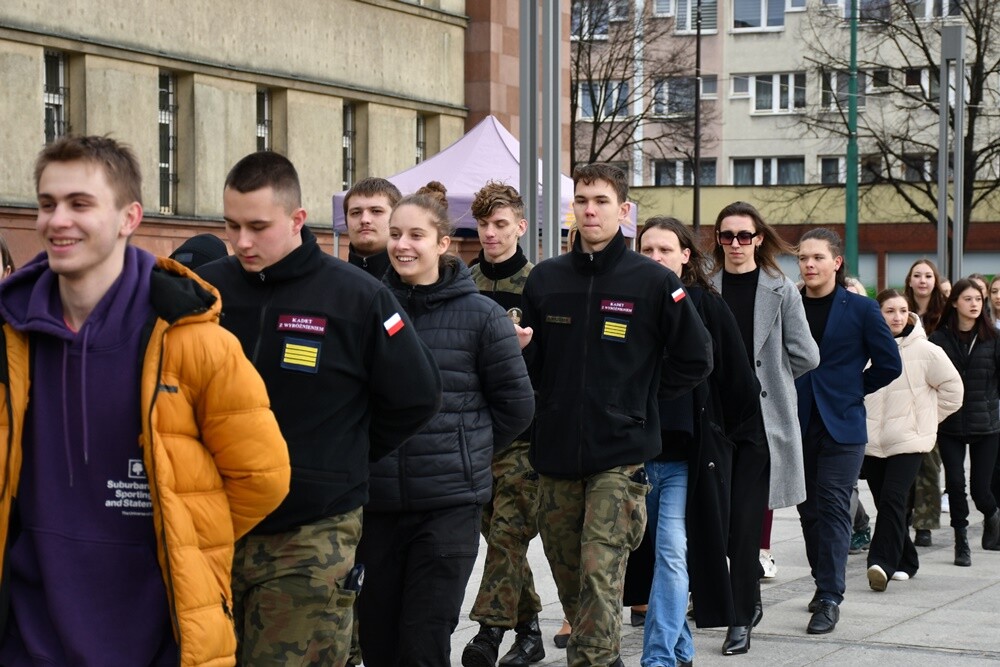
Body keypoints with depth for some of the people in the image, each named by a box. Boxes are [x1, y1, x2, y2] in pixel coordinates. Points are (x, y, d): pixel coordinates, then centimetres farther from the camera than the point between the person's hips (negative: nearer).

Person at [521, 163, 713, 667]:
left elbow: (695, 359, 2)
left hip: (619, 455, -4)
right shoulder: (545, 278, 7)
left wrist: (641, 397, 1)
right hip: (556, 453, 4)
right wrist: (550, 399, -1)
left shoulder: (653, 282, -3)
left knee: (600, 574, -12)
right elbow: (528, 358, 17)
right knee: (567, 576, 12)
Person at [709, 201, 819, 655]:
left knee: (745, 520, -6)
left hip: (762, 418, -2)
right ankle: (750, 599, 27)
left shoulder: (780, 290, 1)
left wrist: (764, 376, 4)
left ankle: (741, 620, 0)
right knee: (721, 518, 7)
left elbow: (804, 356, 1)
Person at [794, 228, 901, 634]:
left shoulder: (861, 309, -1)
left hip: (841, 426, -3)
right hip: (798, 425, 3)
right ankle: (824, 581, 25)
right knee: (809, 509, 10)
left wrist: (853, 388, 3)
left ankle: (830, 598, -8)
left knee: (833, 508, -8)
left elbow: (889, 364, 3)